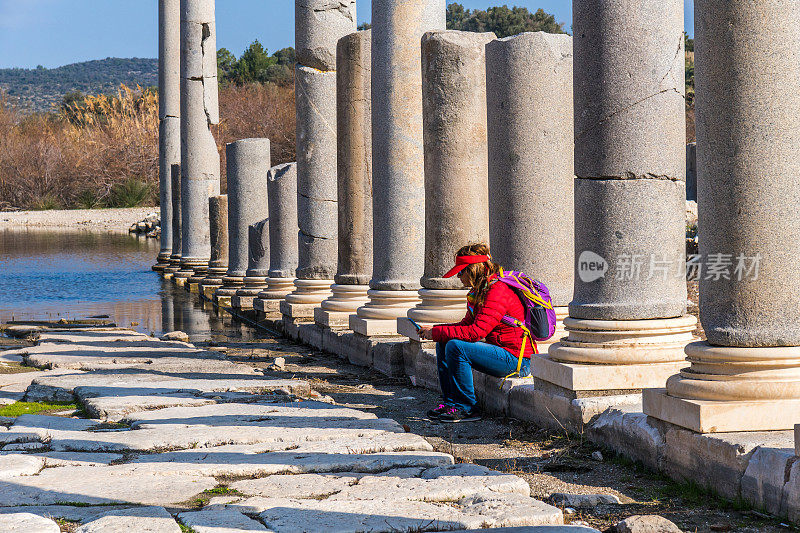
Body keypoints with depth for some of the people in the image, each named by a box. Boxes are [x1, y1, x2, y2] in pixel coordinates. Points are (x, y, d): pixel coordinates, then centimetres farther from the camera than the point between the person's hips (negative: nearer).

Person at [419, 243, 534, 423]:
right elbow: (467, 324, 17)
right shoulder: (478, 291, 11)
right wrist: (433, 330, 3)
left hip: (517, 361, -10)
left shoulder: (499, 292, -21)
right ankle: (450, 402, 7)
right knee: (443, 344, 6)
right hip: (500, 351, 10)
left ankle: (467, 408, -13)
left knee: (455, 346, -24)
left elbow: (475, 332, -27)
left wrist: (436, 333, -18)